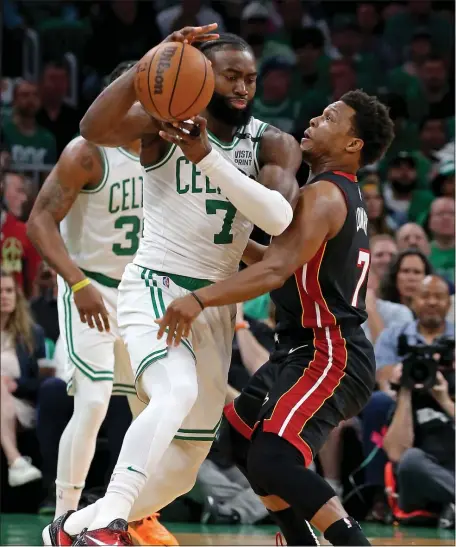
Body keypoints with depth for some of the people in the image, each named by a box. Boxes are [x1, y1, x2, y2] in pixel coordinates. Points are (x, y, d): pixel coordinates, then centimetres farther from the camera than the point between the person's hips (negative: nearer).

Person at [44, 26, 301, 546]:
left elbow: (278, 218, -20)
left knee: (183, 466, 9)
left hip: (215, 304, 6)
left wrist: (207, 155, -29)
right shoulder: (167, 119, -8)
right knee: (177, 392, -35)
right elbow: (94, 128, -29)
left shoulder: (272, 144, 1)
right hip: (154, 288, -6)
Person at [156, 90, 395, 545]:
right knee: (239, 436, 22)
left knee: (271, 460, -24)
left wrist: (200, 299, -38)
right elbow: (280, 262, 29)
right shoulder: (345, 198, 17)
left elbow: (275, 271, -29)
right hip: (303, 350, 11)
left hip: (328, 357, -11)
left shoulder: (324, 196, -15)